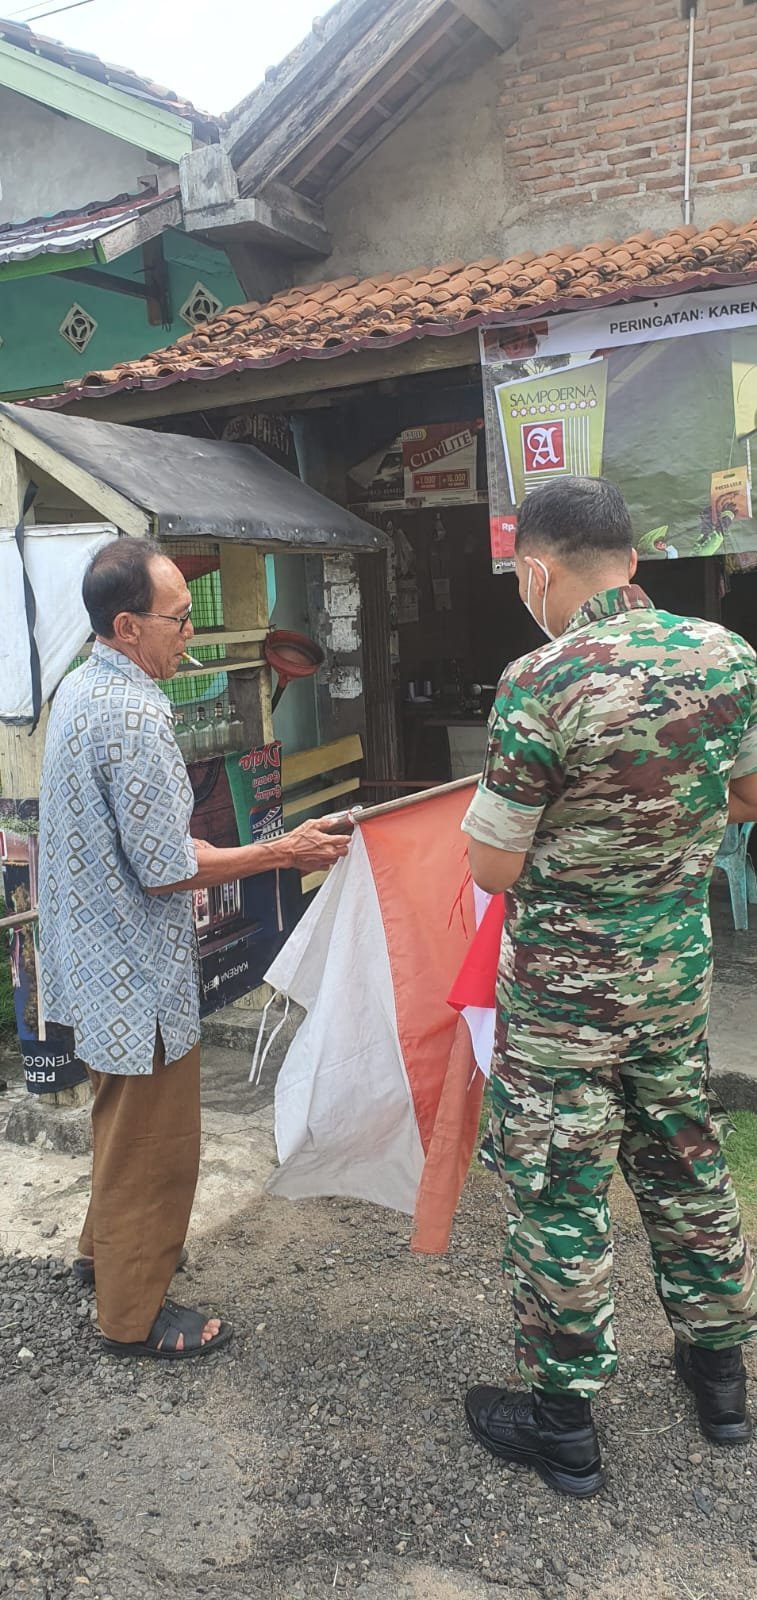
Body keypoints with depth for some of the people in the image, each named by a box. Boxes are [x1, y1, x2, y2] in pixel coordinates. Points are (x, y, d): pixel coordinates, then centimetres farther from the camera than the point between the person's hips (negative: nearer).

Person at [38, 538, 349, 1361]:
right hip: (138, 972, -10)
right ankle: (133, 1315, 25)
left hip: (97, 952, 10)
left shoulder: (81, 688, 4)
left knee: (122, 1122, 28)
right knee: (154, 1143, 8)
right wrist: (284, 851, -18)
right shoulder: (135, 717, -27)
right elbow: (166, 871, -26)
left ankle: (106, 1246, 47)